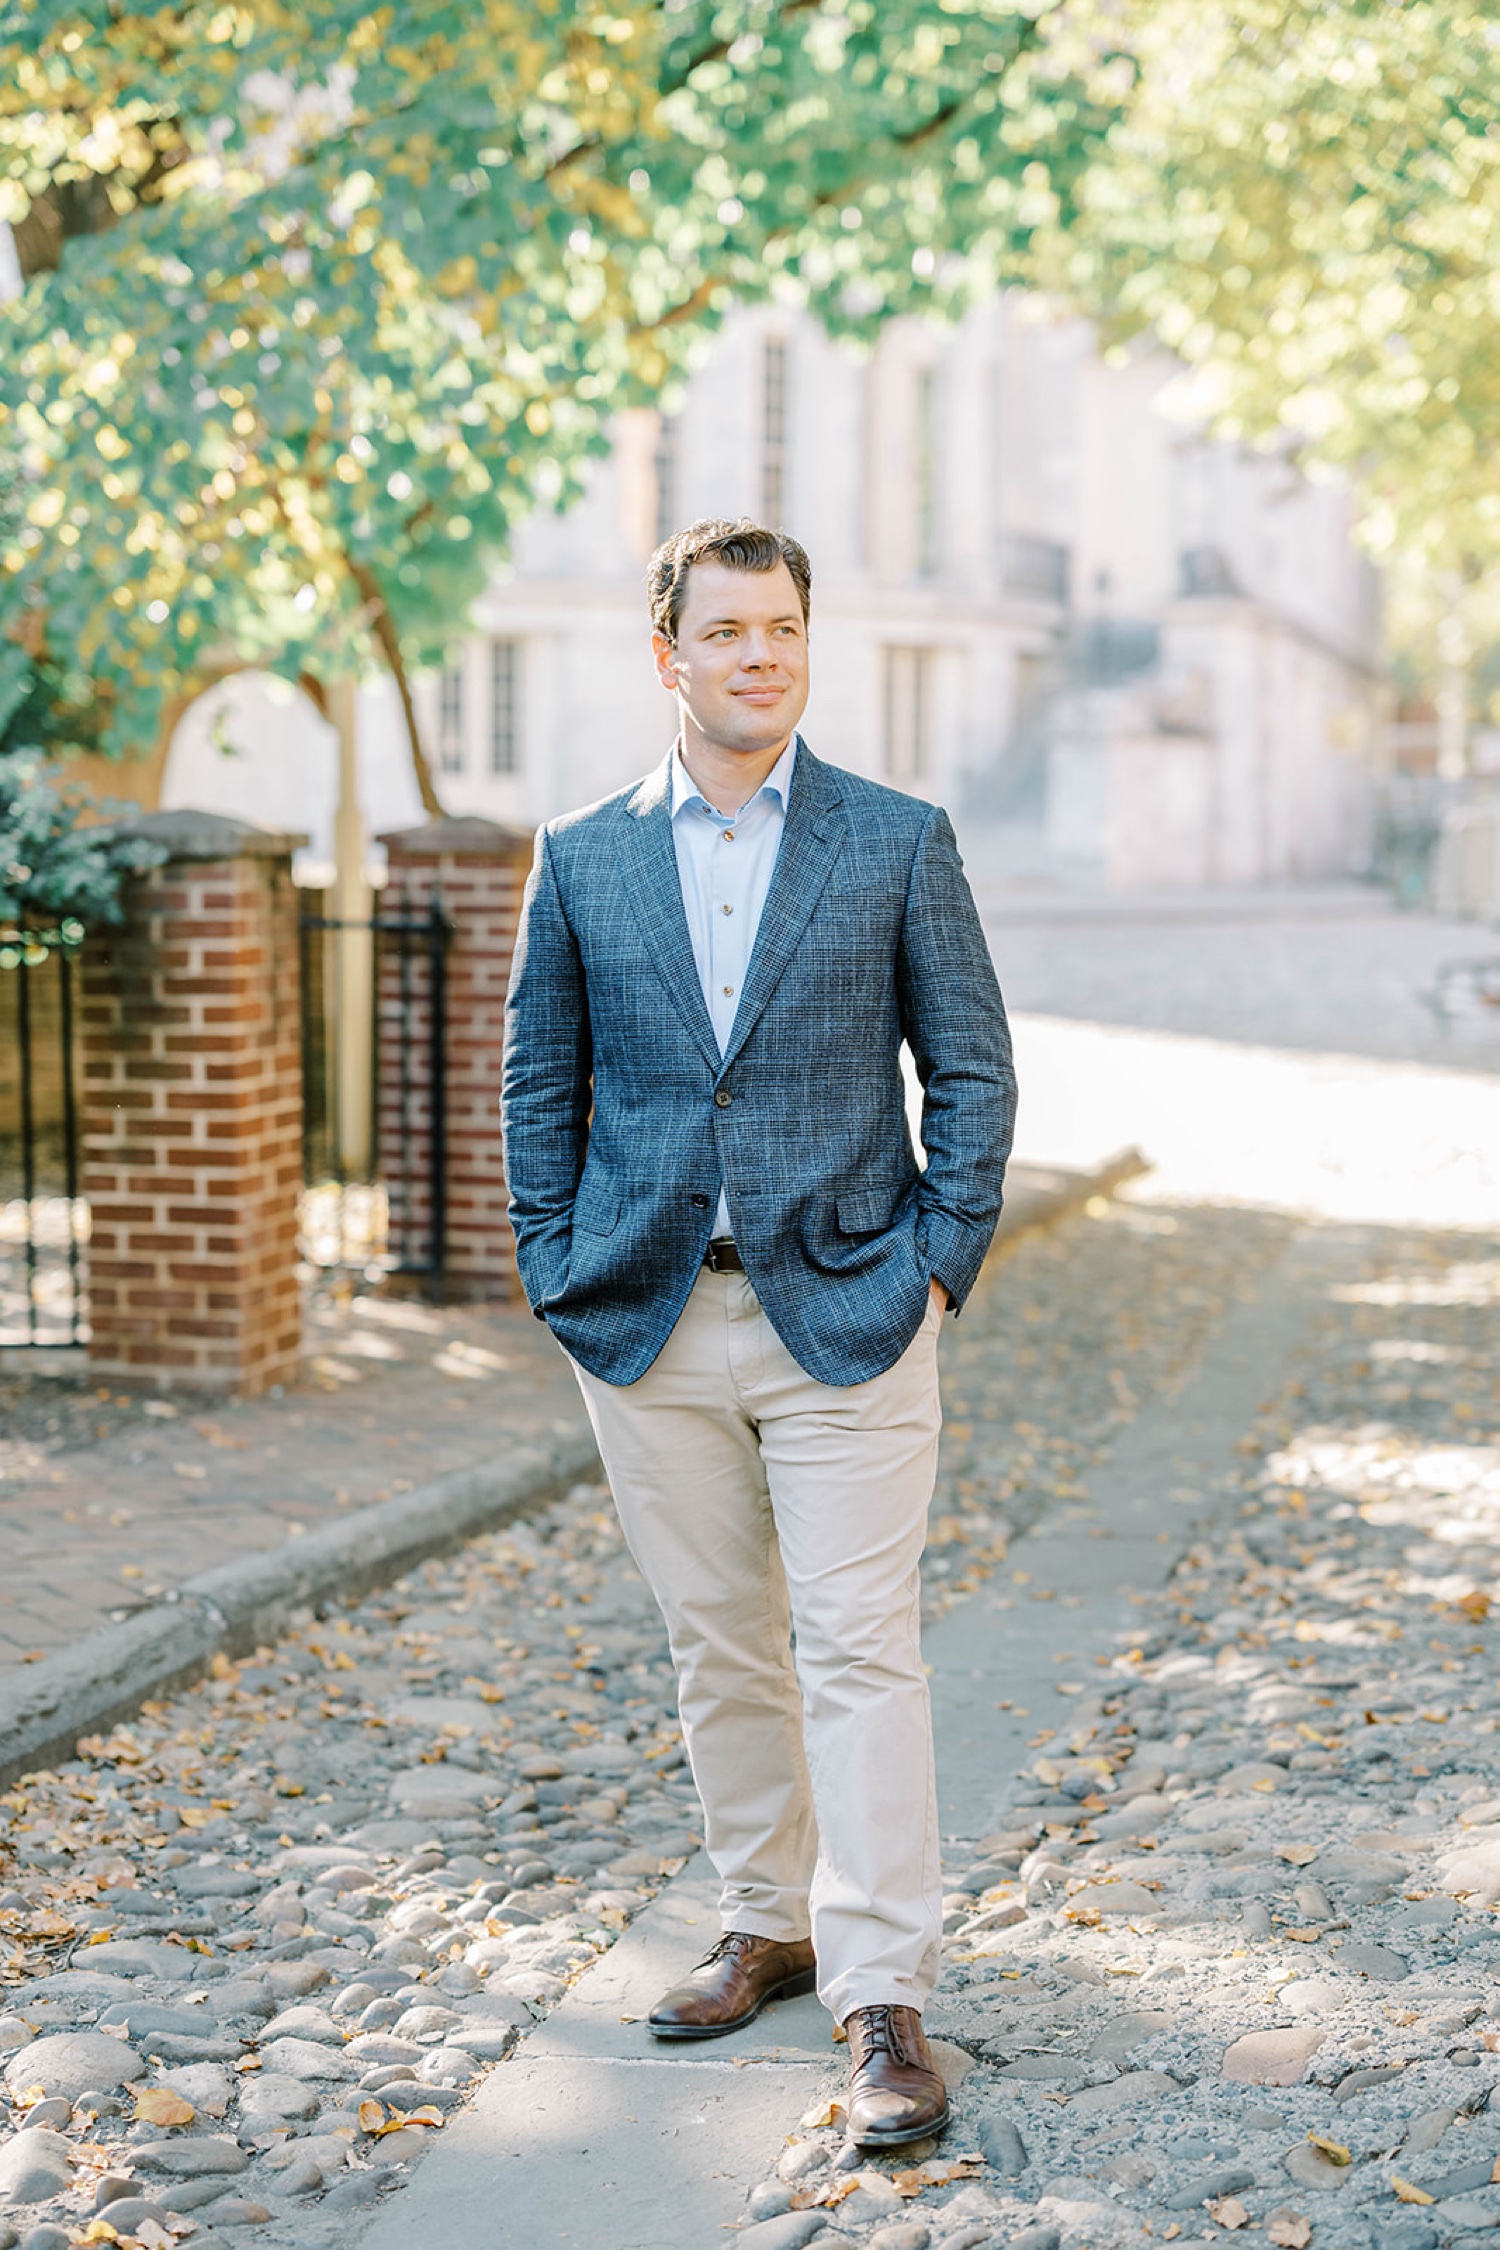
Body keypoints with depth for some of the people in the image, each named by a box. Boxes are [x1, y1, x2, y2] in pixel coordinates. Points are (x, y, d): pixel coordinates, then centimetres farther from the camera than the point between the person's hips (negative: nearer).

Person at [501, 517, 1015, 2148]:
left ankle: (884, 2000, 0)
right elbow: (539, 1083, 11)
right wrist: (559, 1271, 3)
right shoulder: (581, 859, 7)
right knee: (718, 1648, 12)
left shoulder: (900, 842, 2)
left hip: (844, 1311, -2)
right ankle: (768, 1924, 29)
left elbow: (972, 1068, 3)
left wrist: (938, 1262, -5)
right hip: (649, 1322, 3)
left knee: (858, 1649, -6)